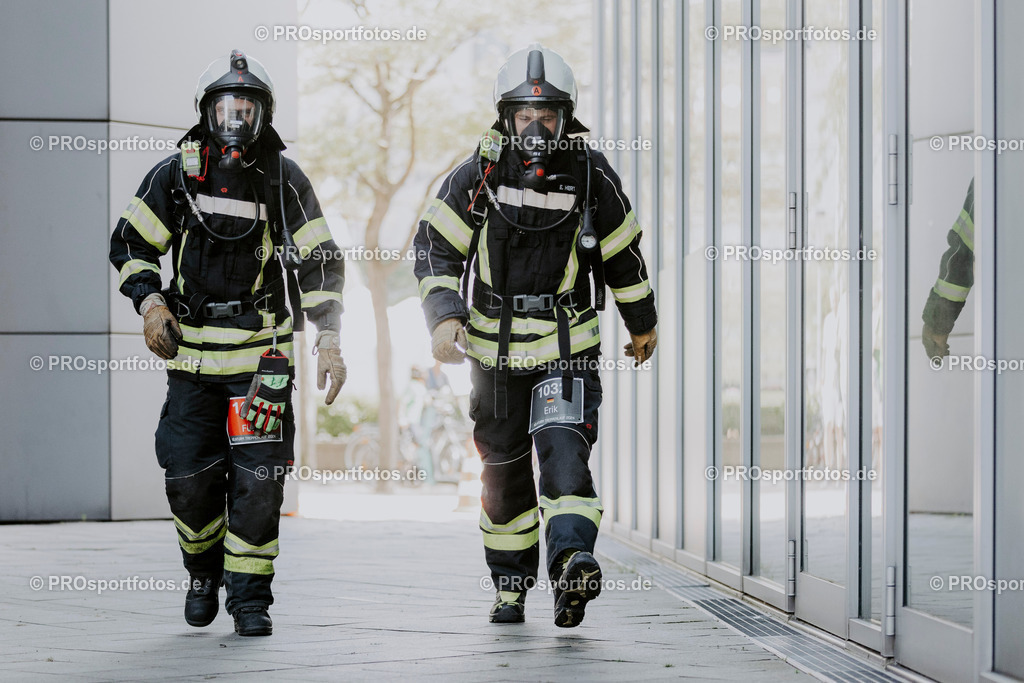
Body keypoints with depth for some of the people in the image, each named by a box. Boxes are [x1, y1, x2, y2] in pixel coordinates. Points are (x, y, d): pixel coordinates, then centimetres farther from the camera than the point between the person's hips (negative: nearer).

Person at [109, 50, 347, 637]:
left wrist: (329, 341, -2)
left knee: (257, 478, -7)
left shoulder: (285, 180, 1)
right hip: (193, 353, 1)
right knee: (190, 480, 1)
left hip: (263, 354, -1)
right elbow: (130, 243, 12)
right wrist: (150, 302, -4)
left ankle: (250, 595, 5)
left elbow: (320, 263, 4)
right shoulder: (175, 175, 3)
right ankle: (205, 573, 27)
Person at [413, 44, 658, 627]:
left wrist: (643, 323, 19)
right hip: (495, 350, 2)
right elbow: (436, 246, -2)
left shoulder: (592, 178, -5)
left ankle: (573, 561, -35)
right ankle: (511, 582, 25)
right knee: (504, 469, 11)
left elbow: (623, 254, 8)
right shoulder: (478, 177, -7)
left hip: (568, 347, -2)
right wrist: (443, 315, -18)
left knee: (564, 447, -23)